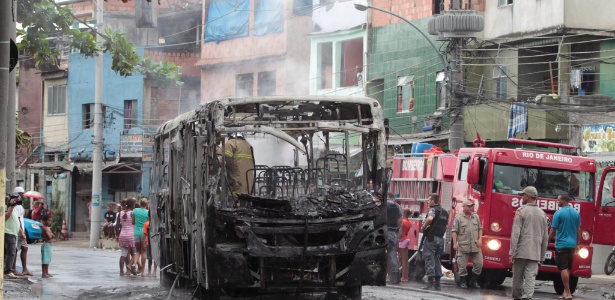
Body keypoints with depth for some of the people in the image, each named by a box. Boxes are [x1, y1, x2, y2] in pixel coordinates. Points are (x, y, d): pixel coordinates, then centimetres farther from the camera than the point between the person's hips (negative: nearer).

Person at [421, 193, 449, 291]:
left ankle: (430, 283, -11)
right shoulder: (444, 212, 15)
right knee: (437, 260, 13)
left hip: (431, 237, -8)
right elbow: (446, 224, 28)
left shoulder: (433, 210, -11)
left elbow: (430, 218, -32)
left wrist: (424, 226, -18)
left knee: (429, 260, -6)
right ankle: (437, 284, 12)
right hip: (440, 238, 8)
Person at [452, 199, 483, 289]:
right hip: (463, 246, -4)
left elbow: (480, 229, 17)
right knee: (462, 265, -1)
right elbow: (454, 231, -4)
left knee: (479, 264, 2)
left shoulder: (476, 217, 14)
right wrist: (455, 243, -11)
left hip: (475, 246, 4)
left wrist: (480, 239, 3)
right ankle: (463, 282, 11)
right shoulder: (458, 218, 0)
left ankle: (473, 281, 16)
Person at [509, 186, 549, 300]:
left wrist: (512, 252, -11)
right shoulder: (542, 214, 12)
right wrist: (542, 257, 19)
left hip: (521, 252, -3)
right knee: (530, 279, -4)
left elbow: (515, 234, -12)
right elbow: (545, 238, 14)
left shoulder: (521, 211, -4)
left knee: (517, 278, 9)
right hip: (535, 254, 3)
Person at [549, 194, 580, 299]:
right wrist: (577, 244, 17)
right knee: (568, 269, 16)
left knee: (563, 269, -3)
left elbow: (553, 231, -7)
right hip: (572, 245, 5)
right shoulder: (576, 213, 5)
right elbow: (578, 230, 9)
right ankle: (566, 290, 20)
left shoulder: (558, 213, -10)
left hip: (561, 244, -5)